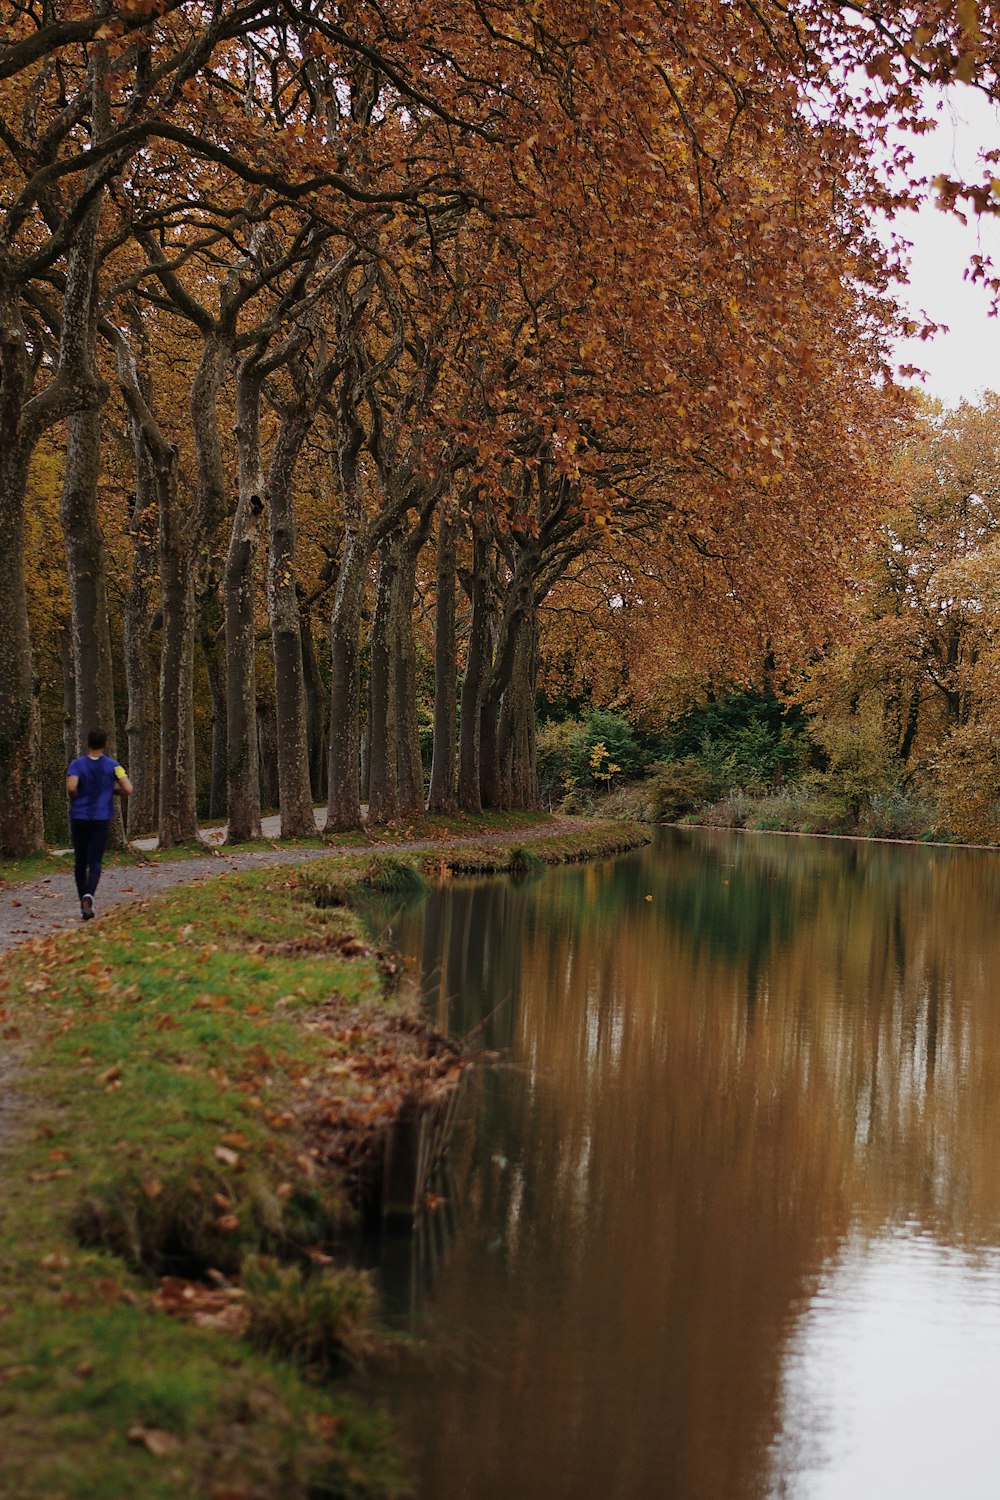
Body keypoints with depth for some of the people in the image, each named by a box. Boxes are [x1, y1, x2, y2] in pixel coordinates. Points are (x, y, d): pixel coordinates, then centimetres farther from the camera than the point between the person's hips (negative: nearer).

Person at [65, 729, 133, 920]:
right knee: (95, 862, -3)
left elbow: (71, 787, -20)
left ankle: (83, 901, 17)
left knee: (80, 861, 13)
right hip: (101, 818, -1)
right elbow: (128, 790, -7)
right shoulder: (112, 766, 0)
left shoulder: (77, 764, -2)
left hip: (79, 818, 1)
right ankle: (88, 895, -28)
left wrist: (75, 798, 2)